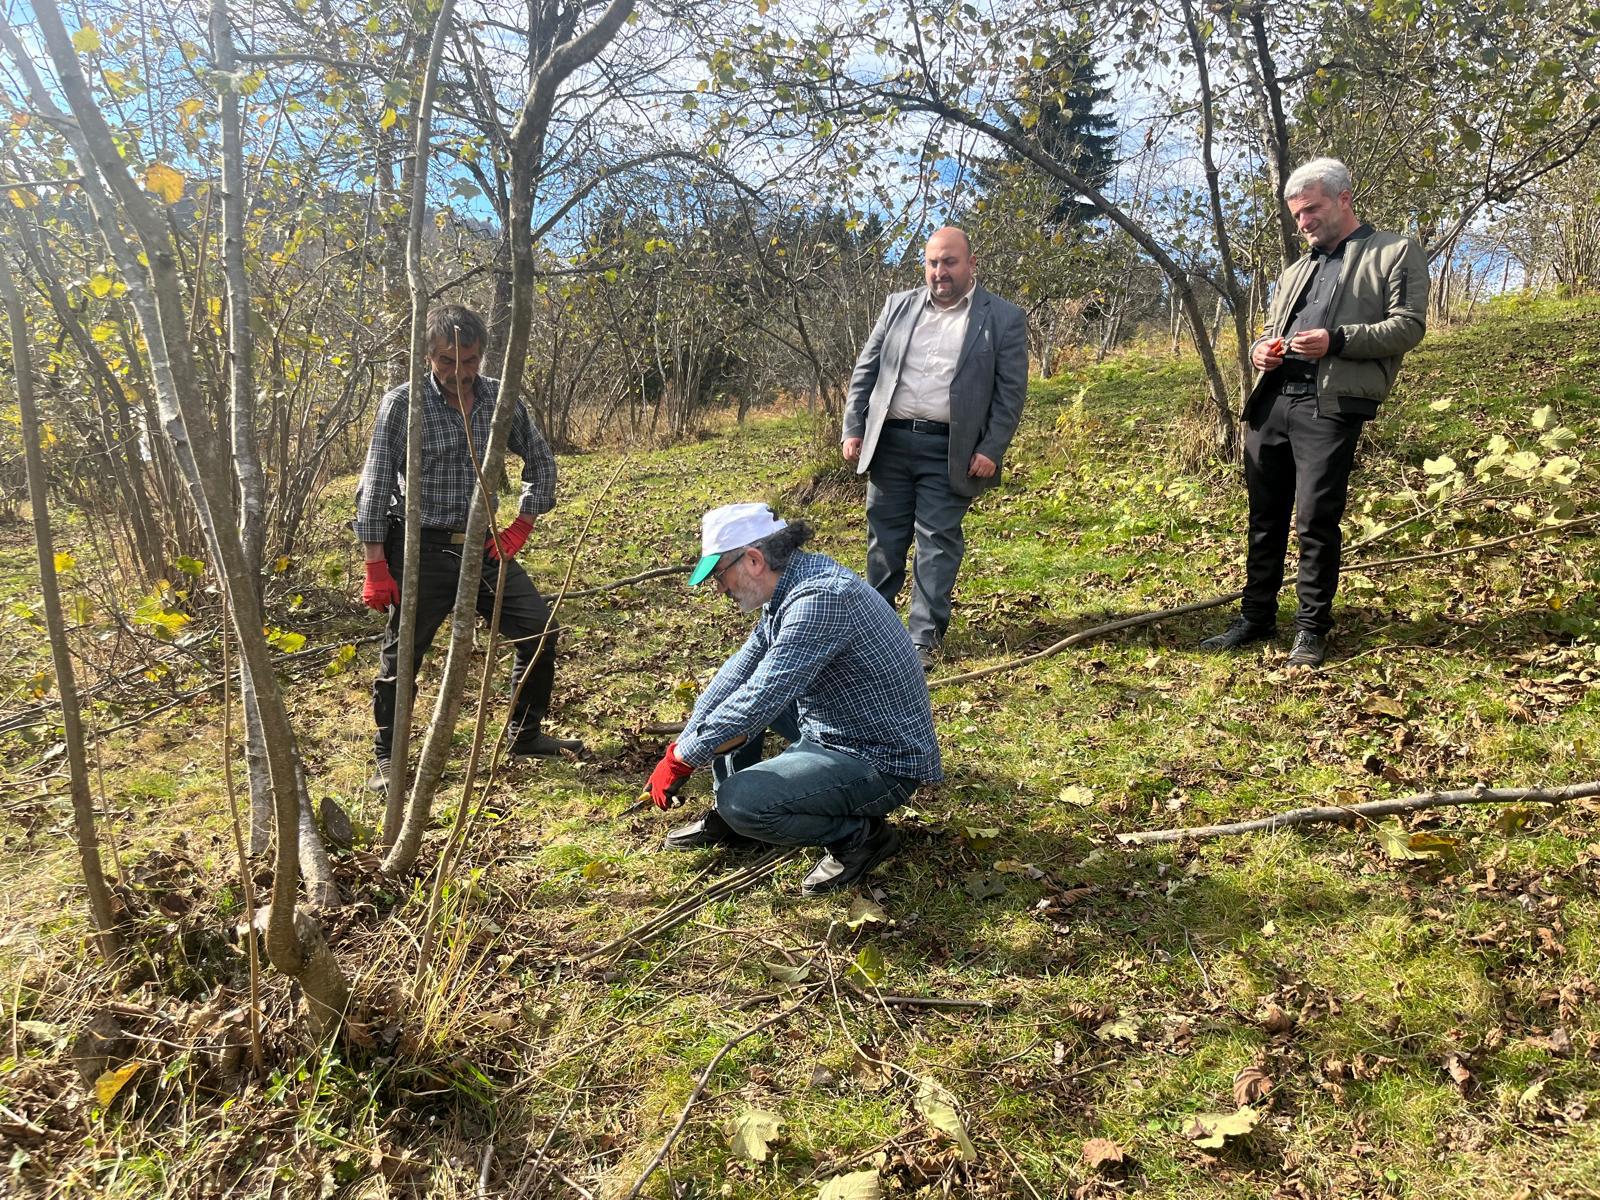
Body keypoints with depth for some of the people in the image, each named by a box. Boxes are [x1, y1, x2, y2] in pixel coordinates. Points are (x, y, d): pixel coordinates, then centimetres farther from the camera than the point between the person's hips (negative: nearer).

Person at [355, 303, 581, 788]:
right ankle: (387, 758, 25)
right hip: (422, 549, -4)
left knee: (539, 632, 3)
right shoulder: (403, 404, -12)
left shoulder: (500, 399, -1)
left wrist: (520, 528, 4)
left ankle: (526, 734, 24)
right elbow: (375, 488, -10)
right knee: (401, 656, 4)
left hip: (482, 545, 4)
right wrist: (376, 569, -13)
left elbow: (541, 462, 12)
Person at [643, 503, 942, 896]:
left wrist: (682, 760, -20)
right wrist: (680, 748, 1)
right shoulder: (790, 584, 2)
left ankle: (860, 836, -2)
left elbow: (760, 701, -31)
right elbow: (737, 672, 7)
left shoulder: (819, 598, -29)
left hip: (883, 761, -10)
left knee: (740, 800, -24)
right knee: (732, 689, 13)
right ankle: (729, 820, 21)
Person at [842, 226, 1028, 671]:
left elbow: (1010, 391, -2)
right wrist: (853, 429, 3)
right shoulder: (898, 306, 10)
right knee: (884, 537, 9)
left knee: (938, 541, 0)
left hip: (950, 450, -3)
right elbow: (865, 370, 11)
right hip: (889, 439, 3)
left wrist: (992, 450, -9)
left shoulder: (1004, 317, 1)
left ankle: (925, 639, 7)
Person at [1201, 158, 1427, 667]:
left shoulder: (1396, 252, 7)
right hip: (1271, 400, 6)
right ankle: (1256, 617, 18)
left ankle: (1312, 628, 6)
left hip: (1331, 405, -6)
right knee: (1265, 518, 9)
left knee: (1316, 520, -6)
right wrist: (1260, 350, 4)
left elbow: (1408, 325, -4)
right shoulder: (1294, 273, 26)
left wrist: (1337, 341, -17)